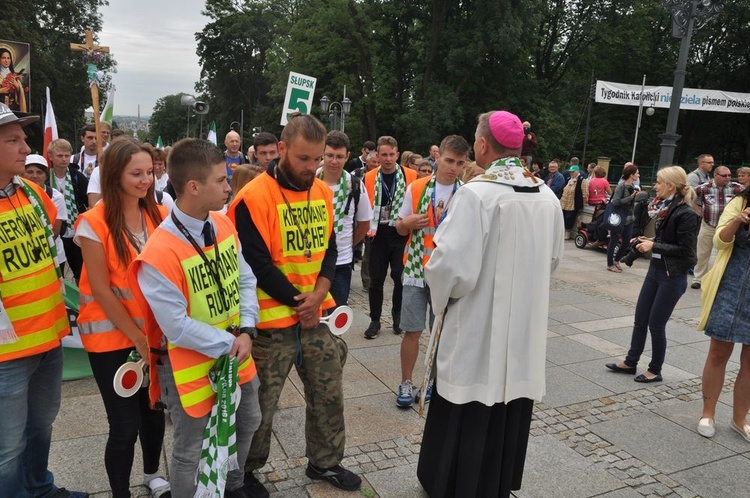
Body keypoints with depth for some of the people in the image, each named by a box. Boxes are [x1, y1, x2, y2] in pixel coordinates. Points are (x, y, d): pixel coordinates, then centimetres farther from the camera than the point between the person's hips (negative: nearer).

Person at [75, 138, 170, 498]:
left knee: (154, 409, 15)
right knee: (125, 424, 0)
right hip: (110, 335, -4)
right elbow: (101, 290, -13)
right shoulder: (94, 223, -14)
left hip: (153, 330, 4)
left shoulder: (158, 216, -1)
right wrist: (137, 339, -12)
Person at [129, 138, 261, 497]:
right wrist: (230, 344, -17)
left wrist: (246, 333, -14)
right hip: (192, 369, -7)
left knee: (247, 426, 27)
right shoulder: (159, 254, -27)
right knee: (192, 454, 13)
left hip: (237, 358, 8)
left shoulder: (224, 225, -4)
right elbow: (178, 327, -23)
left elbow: (245, 281, -1)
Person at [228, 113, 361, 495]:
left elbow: (329, 248, 8)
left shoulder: (322, 192, 4)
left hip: (317, 315, 6)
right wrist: (297, 302, -13)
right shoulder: (253, 198, -16)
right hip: (272, 319, -6)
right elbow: (257, 264, -17)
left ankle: (325, 462, 38)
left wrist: (319, 294, -9)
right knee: (260, 405, 9)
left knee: (328, 395, 16)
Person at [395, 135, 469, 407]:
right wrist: (407, 223, -13)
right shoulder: (416, 188, 0)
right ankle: (406, 382, 21)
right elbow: (400, 228, 9)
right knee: (412, 330, 5)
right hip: (416, 270, 0)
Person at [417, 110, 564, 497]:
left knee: (468, 419, 10)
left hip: (477, 327, -6)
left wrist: (441, 298, -1)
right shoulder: (547, 197, 1)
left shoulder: (476, 194, -20)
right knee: (508, 417, 20)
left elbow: (451, 265, -21)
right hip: (525, 325, 6)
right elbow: (552, 260, 13)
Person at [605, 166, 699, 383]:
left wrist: (654, 246, -16)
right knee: (640, 320, 14)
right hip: (655, 270, 8)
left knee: (656, 324, 3)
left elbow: (685, 249, -19)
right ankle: (631, 362, 27)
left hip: (673, 276, -8)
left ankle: (655, 371, 20)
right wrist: (648, 241, -1)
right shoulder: (665, 207, 6)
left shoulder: (686, 214, -18)